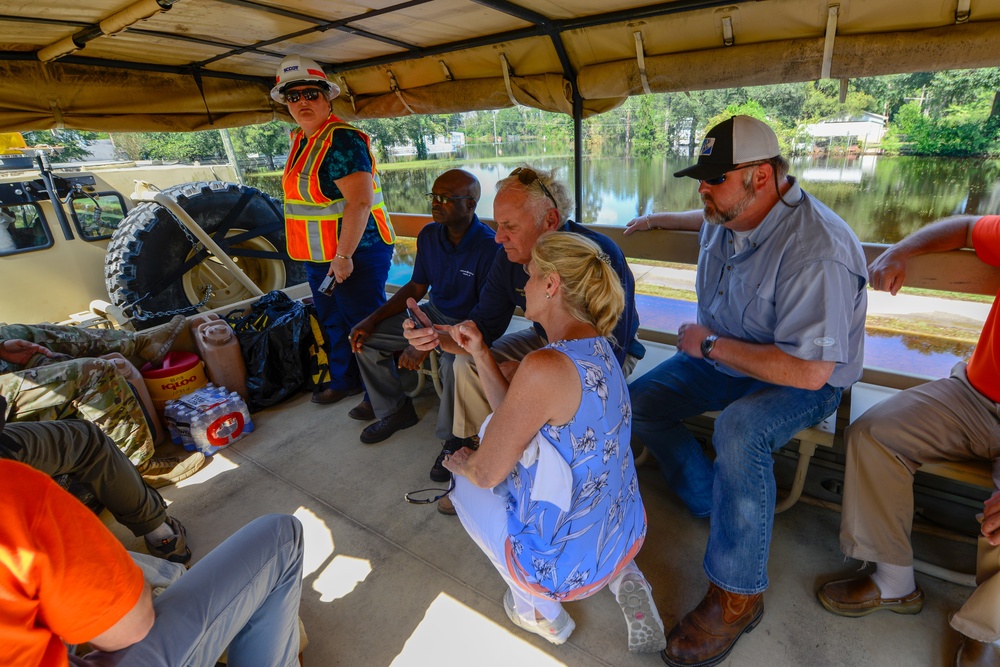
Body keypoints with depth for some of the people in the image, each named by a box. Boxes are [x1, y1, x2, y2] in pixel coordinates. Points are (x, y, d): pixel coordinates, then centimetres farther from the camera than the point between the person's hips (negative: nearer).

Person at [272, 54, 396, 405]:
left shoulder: (341, 140, -18)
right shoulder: (301, 140, 12)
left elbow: (360, 202, -26)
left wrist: (343, 256, -26)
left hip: (354, 255, -10)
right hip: (319, 257, 10)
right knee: (333, 323, 21)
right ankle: (344, 380, 40)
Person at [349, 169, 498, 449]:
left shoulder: (489, 247, -23)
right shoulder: (429, 235, -1)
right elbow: (416, 288, 10)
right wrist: (373, 320, -1)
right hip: (434, 313, 7)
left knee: (453, 363, -39)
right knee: (364, 336, -1)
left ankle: (455, 439, -9)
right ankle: (394, 410, 17)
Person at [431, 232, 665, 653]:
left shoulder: (546, 367, -31)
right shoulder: (598, 346, -3)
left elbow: (487, 472, -19)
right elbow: (513, 417, 3)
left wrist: (460, 462, 2)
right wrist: (480, 352, -1)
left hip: (568, 565, -7)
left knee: (463, 479, 13)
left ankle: (538, 611, 22)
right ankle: (623, 578, 16)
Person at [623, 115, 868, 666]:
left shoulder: (816, 249, -31)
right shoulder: (728, 215, -2)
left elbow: (809, 370, -34)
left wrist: (709, 345, -26)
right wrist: (660, 220, 30)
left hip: (803, 381, -8)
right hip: (724, 358, 8)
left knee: (738, 432, -38)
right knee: (636, 402, -3)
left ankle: (737, 595, -17)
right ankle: (711, 501, 12)